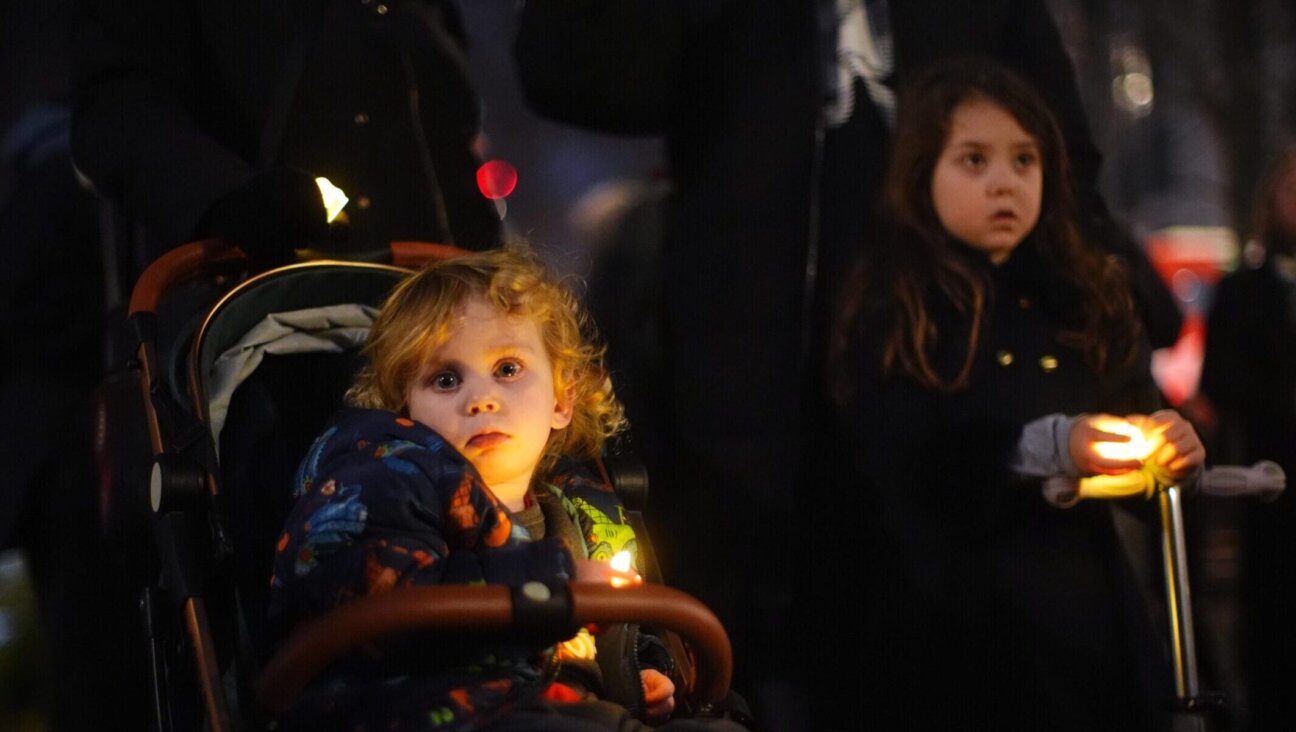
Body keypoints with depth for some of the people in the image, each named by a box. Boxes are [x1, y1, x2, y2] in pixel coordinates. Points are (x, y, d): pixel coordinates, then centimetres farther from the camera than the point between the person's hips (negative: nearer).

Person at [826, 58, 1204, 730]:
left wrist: (1167, 450, -9)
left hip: (1087, 606, 5)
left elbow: (1136, 415, 13)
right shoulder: (891, 311, -5)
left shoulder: (1089, 297, 10)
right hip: (953, 632, -4)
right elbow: (899, 464, -16)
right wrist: (1045, 448, -25)